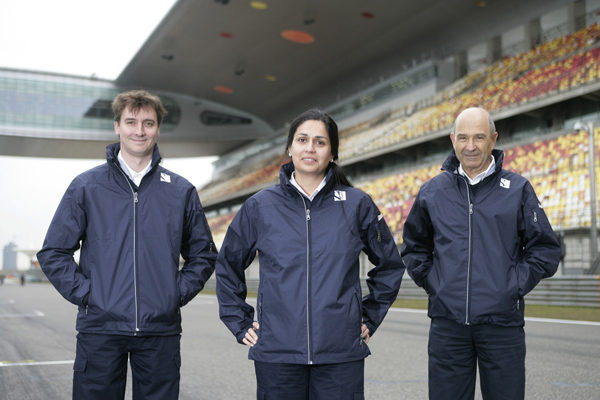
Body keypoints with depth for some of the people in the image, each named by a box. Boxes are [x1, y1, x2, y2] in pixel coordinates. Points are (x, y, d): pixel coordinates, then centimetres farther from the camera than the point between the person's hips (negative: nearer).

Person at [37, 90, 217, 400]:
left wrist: (181, 292, 3)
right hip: (100, 330, -1)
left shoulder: (181, 191, 8)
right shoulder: (86, 187, 4)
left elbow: (203, 254, 16)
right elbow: (53, 252, 7)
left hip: (161, 331, 1)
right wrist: (83, 291, -5)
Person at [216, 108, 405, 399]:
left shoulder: (357, 205, 3)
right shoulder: (259, 206, 3)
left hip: (341, 354, 0)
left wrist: (369, 318, 11)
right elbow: (227, 267, 15)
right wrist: (241, 324, 9)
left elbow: (390, 264, 16)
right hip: (276, 352, 0)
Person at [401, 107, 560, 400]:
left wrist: (515, 287, -5)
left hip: (502, 322, -1)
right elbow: (414, 247, 19)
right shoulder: (432, 191, 8)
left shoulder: (517, 189, 3)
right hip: (447, 323, 1)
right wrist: (431, 282, 6)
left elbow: (545, 250, 5)